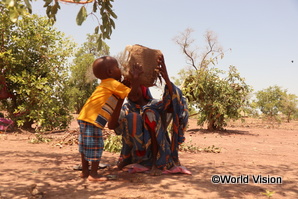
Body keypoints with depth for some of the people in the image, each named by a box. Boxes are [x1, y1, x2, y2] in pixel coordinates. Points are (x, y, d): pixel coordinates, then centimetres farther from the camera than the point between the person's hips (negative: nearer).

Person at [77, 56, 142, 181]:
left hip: (84, 117, 10)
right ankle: (93, 174, 5)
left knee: (86, 146, 16)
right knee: (96, 146, -2)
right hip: (92, 119, -10)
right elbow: (133, 95, -9)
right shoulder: (114, 84, -7)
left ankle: (85, 171, 28)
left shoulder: (105, 85, 22)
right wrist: (136, 78, -4)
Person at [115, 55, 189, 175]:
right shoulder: (127, 108, 3)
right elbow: (116, 128, -16)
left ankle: (156, 161, -19)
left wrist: (166, 78, -40)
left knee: (149, 113, -24)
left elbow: (176, 103, -25)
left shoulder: (156, 105, -3)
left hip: (158, 151, -1)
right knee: (131, 117, -22)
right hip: (137, 152, 1)